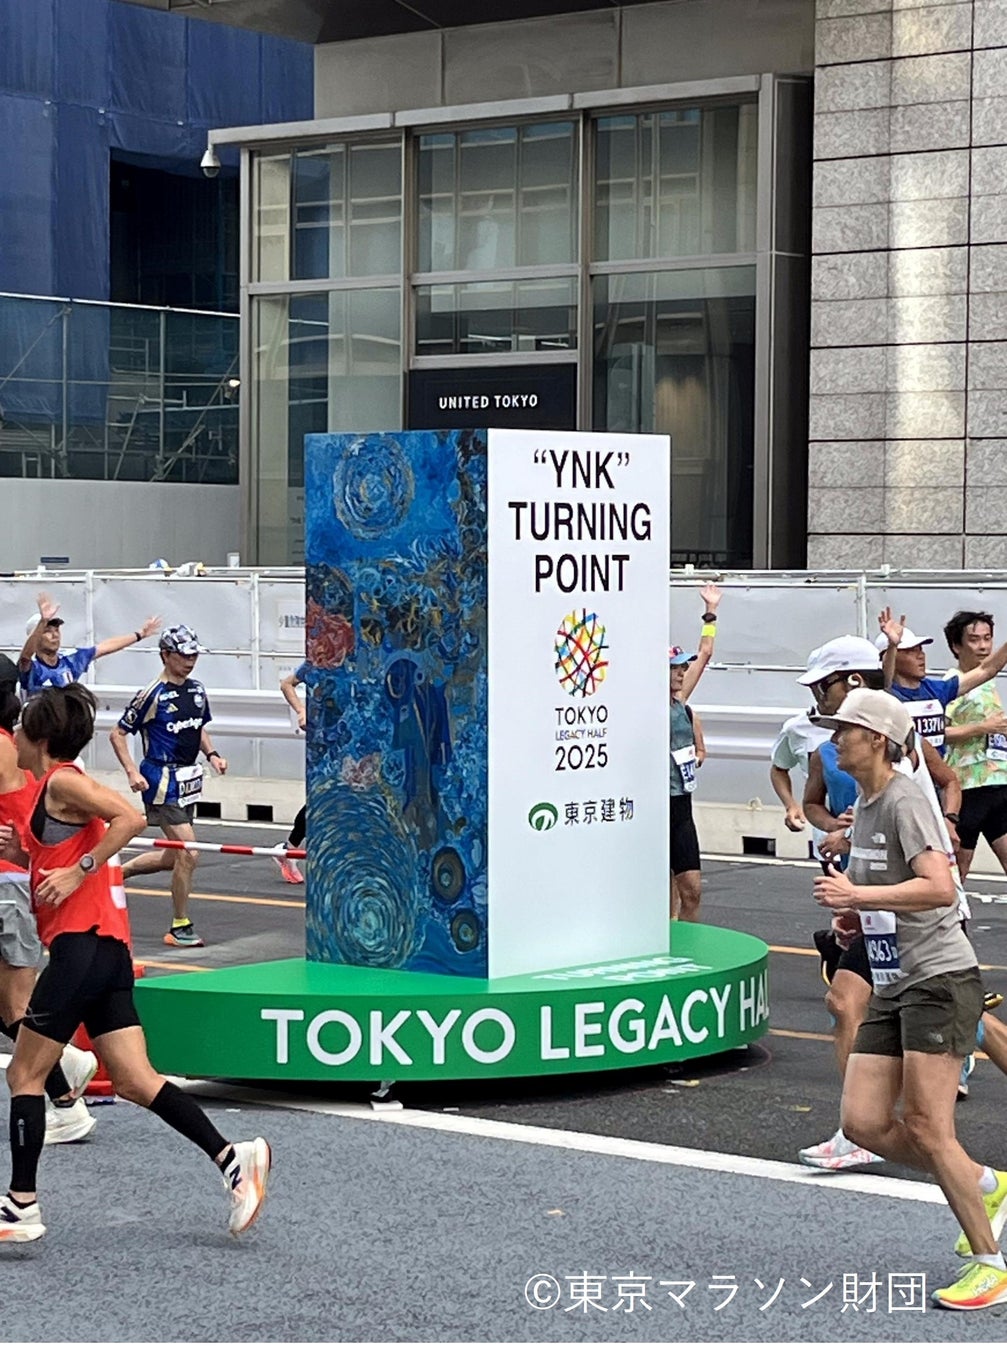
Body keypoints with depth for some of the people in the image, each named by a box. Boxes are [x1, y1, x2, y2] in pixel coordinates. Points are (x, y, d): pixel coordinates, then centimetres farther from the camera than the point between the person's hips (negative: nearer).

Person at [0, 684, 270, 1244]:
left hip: (83, 944, -9)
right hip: (107, 947, 9)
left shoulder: (62, 782, -8)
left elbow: (131, 818, -22)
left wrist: (77, 872, -20)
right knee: (135, 1080, 5)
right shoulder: (57, 786, 20)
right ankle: (234, 1159, -3)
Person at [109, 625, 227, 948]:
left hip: (188, 779, 8)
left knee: (174, 857, 15)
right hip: (162, 782, -8)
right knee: (188, 854, -11)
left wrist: (212, 754, 6)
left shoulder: (196, 690, 8)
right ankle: (179, 927, 1)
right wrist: (132, 772, -18)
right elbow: (117, 734, -8)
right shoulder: (153, 695, -13)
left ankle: (117, 872, 36)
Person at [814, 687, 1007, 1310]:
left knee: (926, 1128, -10)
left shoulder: (905, 800, -12)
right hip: (893, 987, 9)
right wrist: (857, 913, 9)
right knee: (863, 1122, 1)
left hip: (940, 980, -9)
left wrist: (859, 895, -24)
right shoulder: (865, 807, 16)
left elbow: (940, 887, -25)